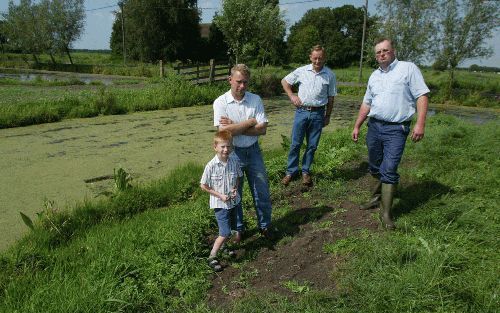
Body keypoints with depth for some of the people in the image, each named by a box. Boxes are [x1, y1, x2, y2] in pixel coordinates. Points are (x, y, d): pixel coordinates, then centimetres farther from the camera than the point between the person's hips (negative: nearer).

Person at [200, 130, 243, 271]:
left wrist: (235, 189, -9)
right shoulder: (211, 166, -20)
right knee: (225, 233, -8)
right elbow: (203, 185, -11)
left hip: (233, 201, 5)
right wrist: (220, 195, -16)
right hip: (220, 203, -5)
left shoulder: (234, 162, -8)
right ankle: (212, 257, 9)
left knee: (231, 229, 21)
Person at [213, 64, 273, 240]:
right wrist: (250, 122, -16)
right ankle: (238, 228, 32)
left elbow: (262, 129, -11)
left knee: (262, 191, 11)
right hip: (232, 153, -2)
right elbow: (224, 131, -22)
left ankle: (264, 225, 33)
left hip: (253, 151, 2)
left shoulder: (255, 100, -3)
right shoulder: (220, 102, -10)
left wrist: (235, 127, -17)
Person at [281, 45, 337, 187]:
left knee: (312, 145, 8)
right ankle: (291, 171, 16)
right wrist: (292, 96, -1)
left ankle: (305, 171, 22)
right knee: (295, 144, 4)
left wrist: (328, 116, 7)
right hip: (302, 112, 0)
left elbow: (331, 97, 6)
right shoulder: (301, 71, -1)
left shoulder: (330, 75, 0)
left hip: (318, 114, 0)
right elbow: (284, 81, 11)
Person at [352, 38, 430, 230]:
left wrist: (420, 123, -19)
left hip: (396, 129, -6)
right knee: (375, 168, 15)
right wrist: (357, 126, 18)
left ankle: (386, 213, -3)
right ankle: (378, 197, 37)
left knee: (389, 170, -11)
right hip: (374, 127, 6)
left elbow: (422, 96, -9)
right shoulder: (374, 76, 16)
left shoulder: (408, 68, -3)